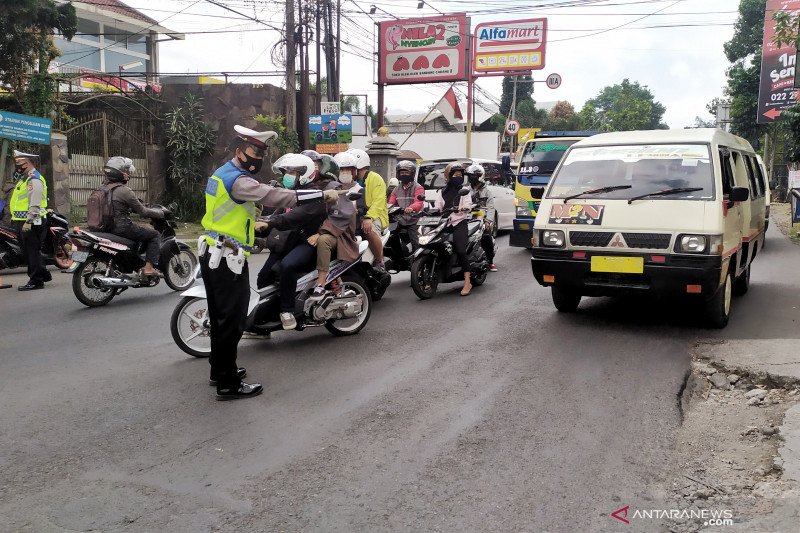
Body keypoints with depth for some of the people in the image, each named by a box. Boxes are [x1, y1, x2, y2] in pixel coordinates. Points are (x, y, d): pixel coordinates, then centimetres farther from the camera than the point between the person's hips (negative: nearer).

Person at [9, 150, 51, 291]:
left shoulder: (34, 179, -15)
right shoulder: (24, 179, 21)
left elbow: (35, 204, -23)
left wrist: (28, 221, -26)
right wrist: (16, 220, 26)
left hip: (31, 223, -11)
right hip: (24, 222, 11)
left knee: (32, 251, -7)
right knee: (31, 251, 15)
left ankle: (36, 280, -3)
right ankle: (43, 274, 25)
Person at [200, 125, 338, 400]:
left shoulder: (221, 173, 13)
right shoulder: (238, 180, -18)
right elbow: (278, 197, -28)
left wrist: (253, 224, 30)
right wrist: (323, 194, -25)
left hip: (211, 254, 10)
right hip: (228, 259, -10)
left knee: (220, 316, 19)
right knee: (231, 320, -4)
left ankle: (219, 369, 32)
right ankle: (229, 384, 2)